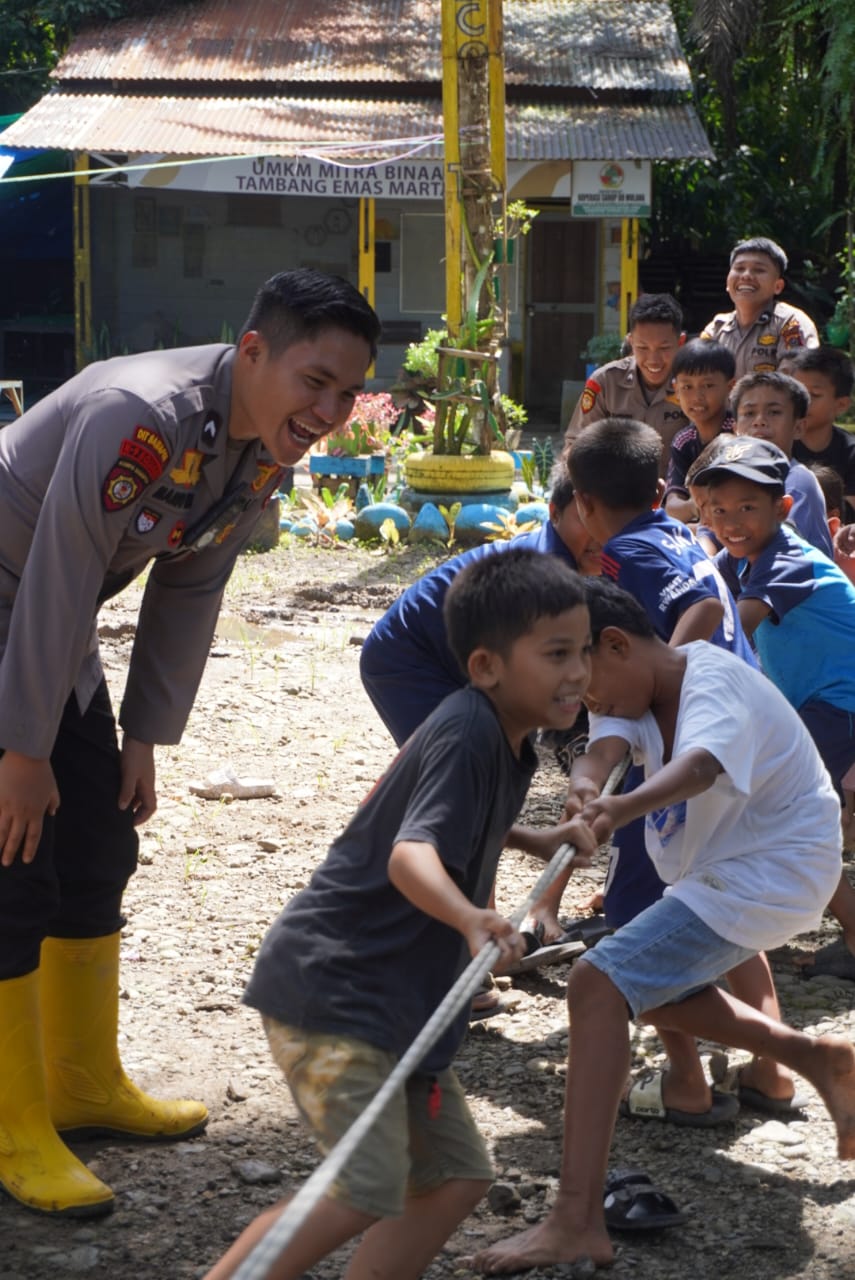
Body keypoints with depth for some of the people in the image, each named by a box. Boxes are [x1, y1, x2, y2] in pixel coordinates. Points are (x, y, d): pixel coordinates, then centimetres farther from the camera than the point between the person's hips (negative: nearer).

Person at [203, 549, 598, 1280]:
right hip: (333, 989, -10)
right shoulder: (466, 735, -20)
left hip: (396, 1000, 10)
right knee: (366, 1193, -17)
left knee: (457, 1176, 8)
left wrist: (540, 842, 23)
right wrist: (471, 920, -54)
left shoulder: (501, 736, 10)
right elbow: (411, 855, -36)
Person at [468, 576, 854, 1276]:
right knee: (655, 988, 27)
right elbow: (602, 751, -19)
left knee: (598, 984, -21)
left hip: (770, 871, -10)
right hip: (729, 866, 10)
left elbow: (699, 766, -45)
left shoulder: (713, 683, -24)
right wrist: (586, 791, -43)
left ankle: (577, 1221, -26)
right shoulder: (639, 692, 2)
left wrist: (621, 810, -65)